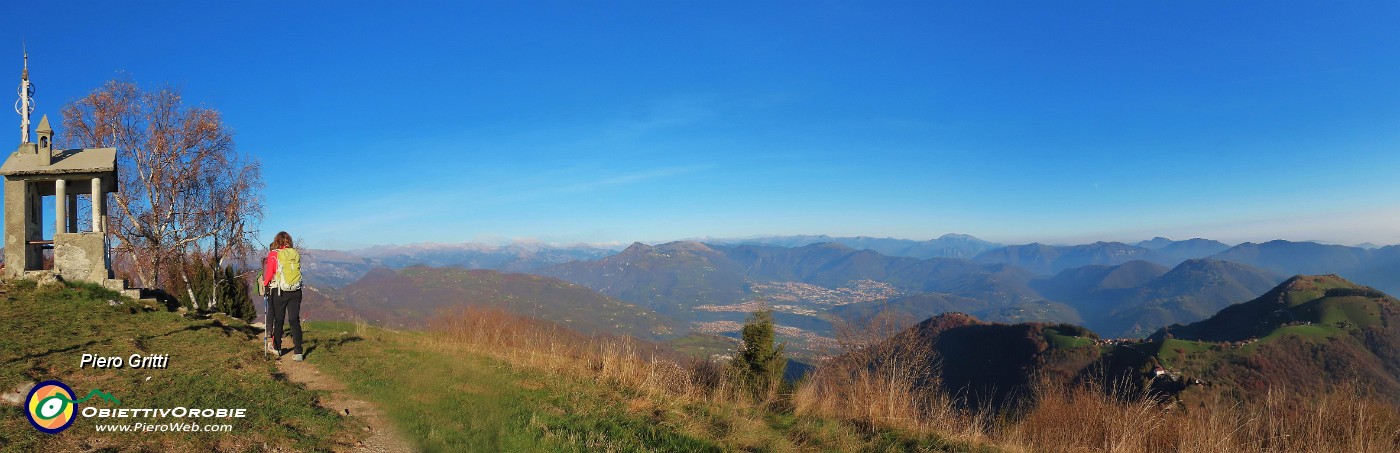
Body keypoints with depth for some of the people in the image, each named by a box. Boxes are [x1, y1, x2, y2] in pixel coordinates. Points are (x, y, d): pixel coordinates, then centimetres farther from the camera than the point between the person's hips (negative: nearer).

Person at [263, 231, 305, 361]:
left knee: (278, 320, 13)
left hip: (279, 292, -2)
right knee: (295, 320, 2)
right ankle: (298, 352, -4)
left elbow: (269, 273, -5)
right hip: (296, 291, 2)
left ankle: (277, 348, 28)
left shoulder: (273, 254, -6)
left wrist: (265, 284, 14)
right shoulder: (295, 254, 3)